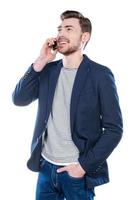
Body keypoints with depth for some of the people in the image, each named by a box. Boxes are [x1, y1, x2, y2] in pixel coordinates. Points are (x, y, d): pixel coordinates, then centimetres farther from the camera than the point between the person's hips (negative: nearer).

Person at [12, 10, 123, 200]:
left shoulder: (100, 75, -10)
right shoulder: (48, 70, 5)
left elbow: (114, 129, -10)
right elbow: (19, 99, -4)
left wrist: (84, 165, -14)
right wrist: (40, 62, -11)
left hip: (77, 171, -4)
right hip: (46, 166, 4)